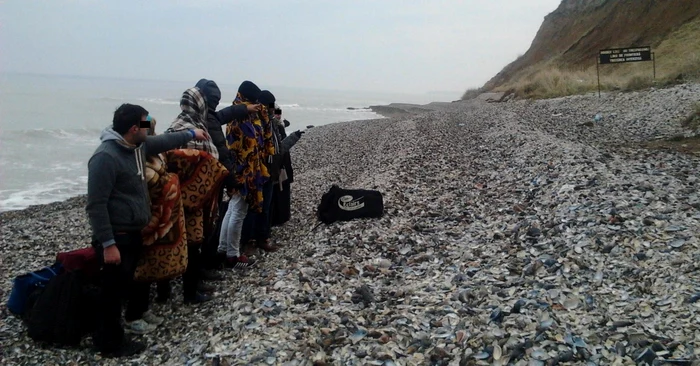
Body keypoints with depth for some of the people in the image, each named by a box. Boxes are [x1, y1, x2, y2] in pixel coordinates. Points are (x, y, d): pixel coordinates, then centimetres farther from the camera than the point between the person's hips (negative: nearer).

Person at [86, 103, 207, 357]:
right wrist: (108, 244, -25)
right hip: (116, 237, -9)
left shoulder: (137, 146, 5)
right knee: (113, 291, 3)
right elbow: (96, 205, -24)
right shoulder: (106, 157, -23)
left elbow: (164, 141, 27)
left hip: (133, 233, 10)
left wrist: (191, 134, 36)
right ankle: (109, 343, 18)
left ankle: (114, 335, 34)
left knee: (124, 286, 19)